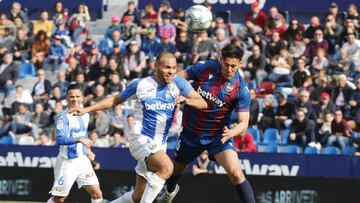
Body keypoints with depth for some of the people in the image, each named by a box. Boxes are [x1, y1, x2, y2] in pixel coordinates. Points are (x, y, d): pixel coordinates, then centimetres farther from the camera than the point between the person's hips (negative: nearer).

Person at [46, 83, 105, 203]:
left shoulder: (85, 115, 9)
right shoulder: (63, 117, -13)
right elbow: (60, 139, -25)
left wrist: (87, 151, 13)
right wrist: (79, 139, -34)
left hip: (82, 160, 6)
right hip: (67, 162, -6)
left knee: (97, 193, -4)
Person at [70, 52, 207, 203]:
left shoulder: (178, 83, 0)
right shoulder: (141, 84, -4)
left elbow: (203, 103, -7)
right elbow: (116, 100, 10)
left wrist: (186, 100, -27)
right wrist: (87, 109, 7)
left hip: (160, 145, 4)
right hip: (141, 140, -4)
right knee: (166, 167, -33)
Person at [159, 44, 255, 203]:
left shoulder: (241, 89, -20)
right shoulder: (204, 67, -16)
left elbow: (243, 123, -22)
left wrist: (231, 133, -43)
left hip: (219, 135, -3)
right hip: (191, 131, 3)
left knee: (236, 173, -24)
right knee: (175, 169, 24)